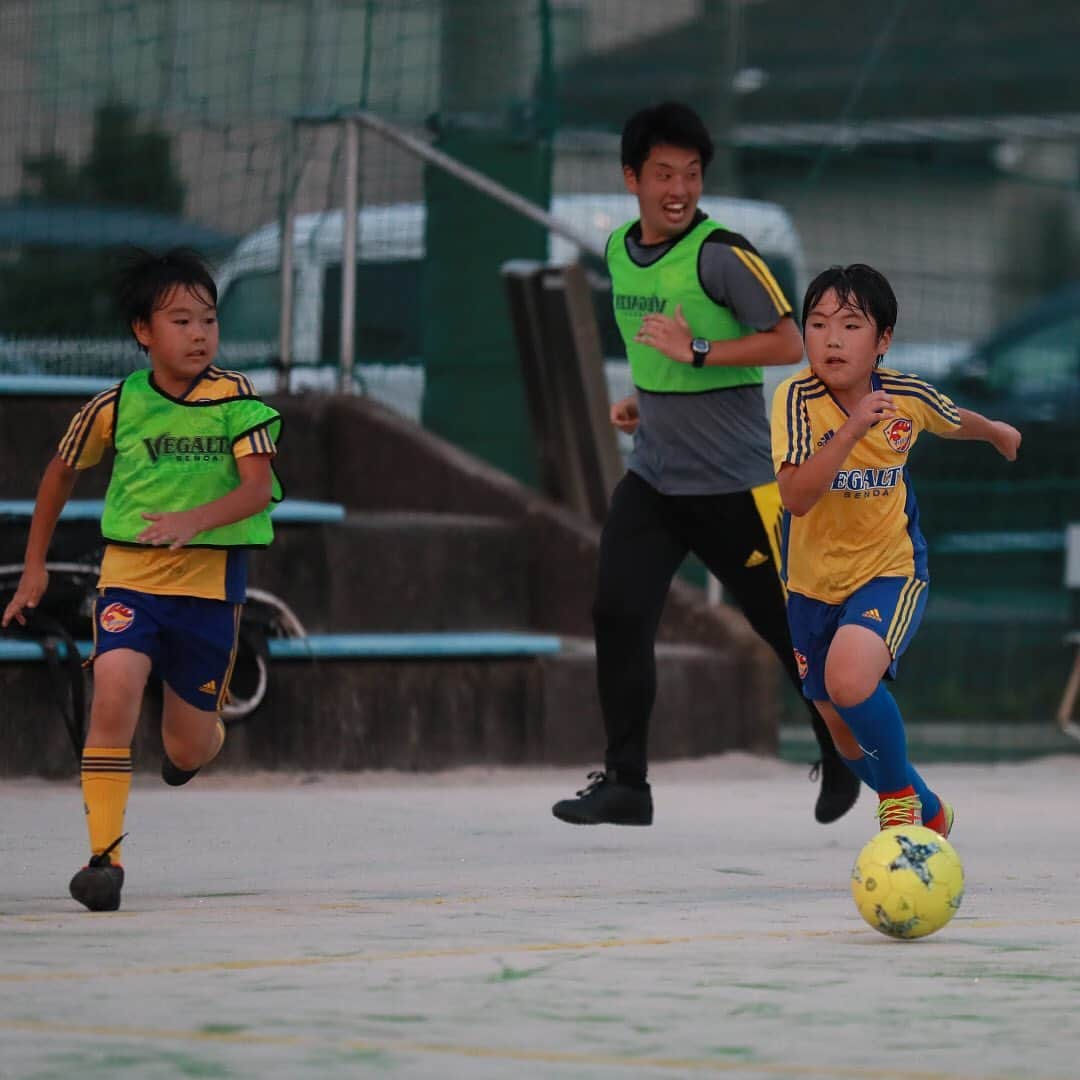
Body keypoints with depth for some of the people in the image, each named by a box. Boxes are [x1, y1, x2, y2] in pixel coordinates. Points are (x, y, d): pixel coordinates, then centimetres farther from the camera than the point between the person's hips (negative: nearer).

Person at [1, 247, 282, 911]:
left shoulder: (236, 398, -7)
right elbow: (63, 472, 14)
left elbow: (257, 489, -16)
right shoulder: (116, 406, -3)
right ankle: (105, 855, -20)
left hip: (212, 577, 0)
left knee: (188, 748, 8)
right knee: (114, 692, -25)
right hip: (130, 575, 0)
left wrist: (194, 521, -34)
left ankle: (206, 739, 48)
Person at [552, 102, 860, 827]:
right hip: (652, 477, 6)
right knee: (619, 614, -11)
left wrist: (696, 351, -24)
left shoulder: (721, 254, -15)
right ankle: (625, 783, -6)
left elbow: (788, 343, -18)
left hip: (736, 483, -5)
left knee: (785, 624, 6)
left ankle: (841, 758, 29)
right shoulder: (619, 251, 8)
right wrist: (644, 400, 10)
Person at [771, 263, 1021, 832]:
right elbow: (795, 497, -31)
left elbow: (956, 421, 13)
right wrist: (851, 429, -41)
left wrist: (999, 432, 33)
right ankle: (926, 813, 41)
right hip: (814, 579, 2)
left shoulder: (908, 395, -13)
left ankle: (900, 794, -6)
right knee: (846, 734, 13)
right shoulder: (797, 398, -20)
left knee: (850, 680, -31)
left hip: (890, 571, -2)